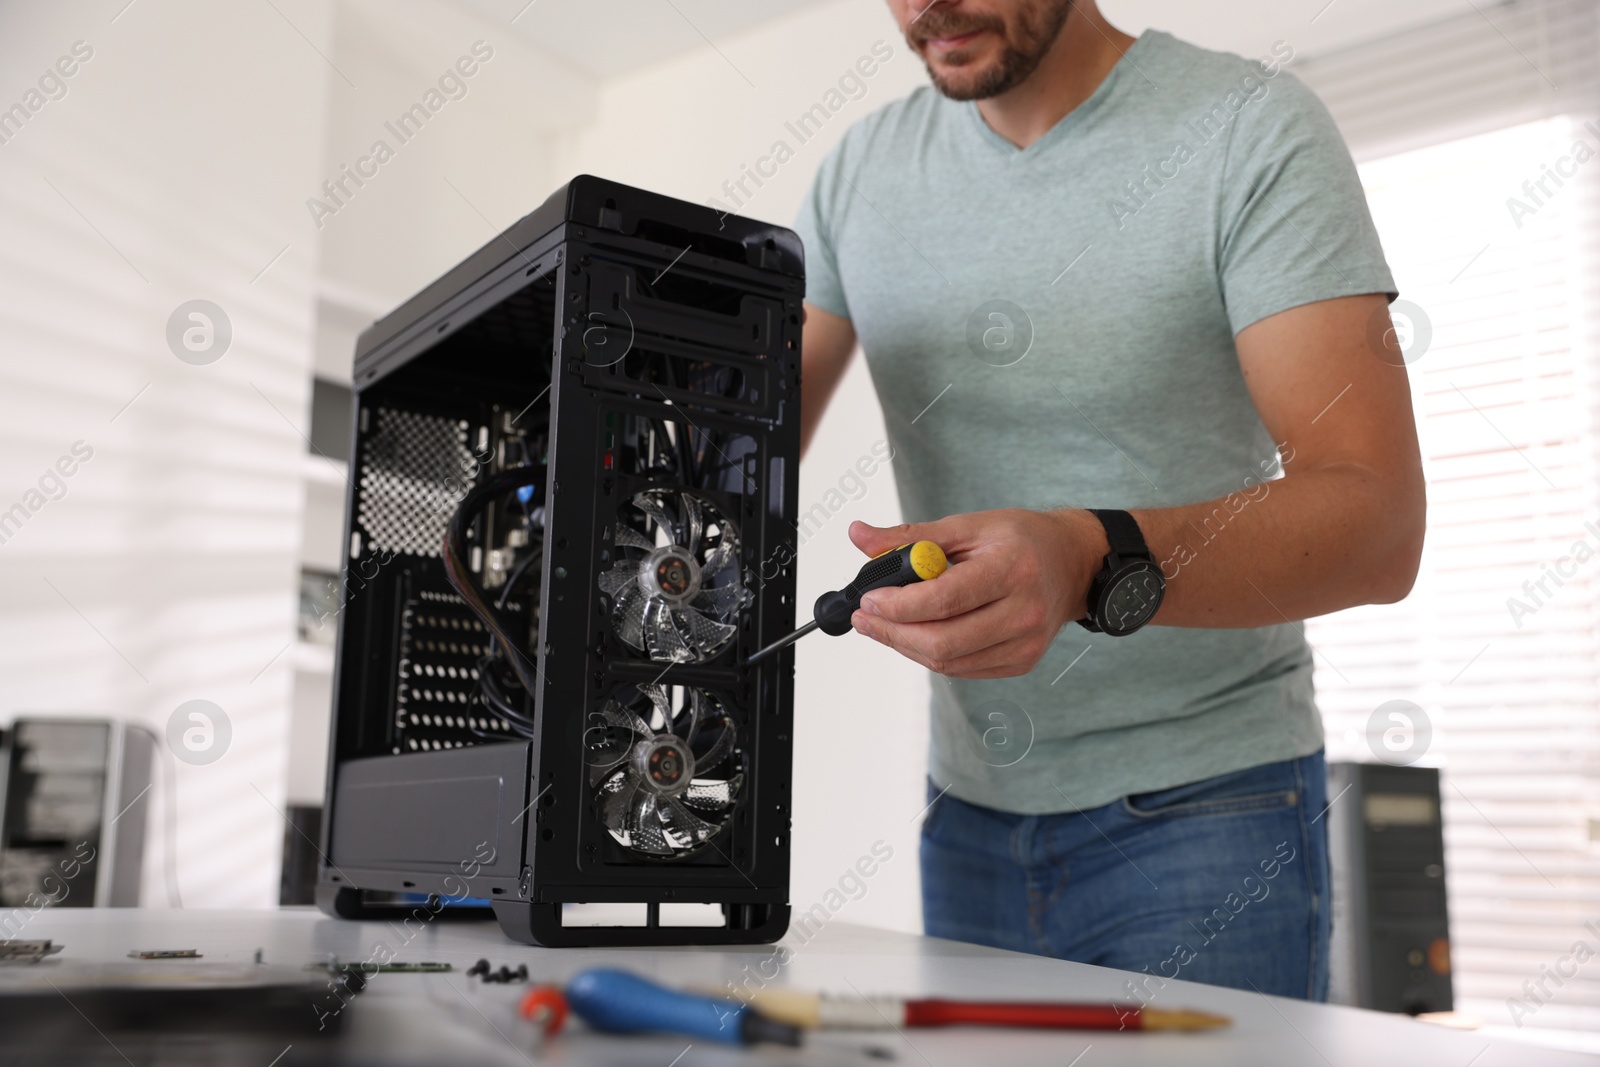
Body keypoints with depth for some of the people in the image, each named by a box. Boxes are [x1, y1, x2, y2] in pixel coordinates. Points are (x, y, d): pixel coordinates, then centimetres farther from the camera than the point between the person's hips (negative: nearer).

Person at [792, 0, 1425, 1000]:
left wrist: (1094, 564, -37)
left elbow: (1379, 523, -20)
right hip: (967, 811, 5)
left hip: (1201, 809, -4)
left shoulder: (1254, 128, -11)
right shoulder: (863, 166, 4)